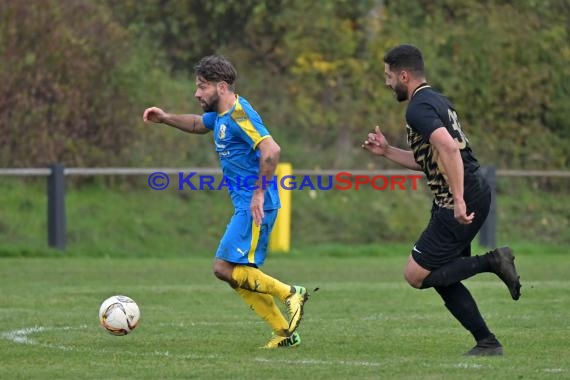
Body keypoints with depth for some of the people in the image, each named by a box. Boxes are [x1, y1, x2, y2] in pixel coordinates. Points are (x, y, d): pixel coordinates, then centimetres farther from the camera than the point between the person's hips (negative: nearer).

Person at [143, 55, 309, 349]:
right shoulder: (221, 115, 15)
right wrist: (165, 118, 22)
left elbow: (271, 151, -28)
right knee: (241, 275, 9)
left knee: (225, 268, -13)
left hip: (255, 206, -10)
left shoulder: (239, 113, -16)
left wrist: (259, 193, -24)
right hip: (245, 206, 10)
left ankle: (291, 294, -6)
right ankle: (286, 333, 11)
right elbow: (199, 124, 38)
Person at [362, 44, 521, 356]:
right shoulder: (436, 101, 18)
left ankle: (492, 262, -8)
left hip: (462, 204, -10)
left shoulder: (418, 108, -14)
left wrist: (458, 200, -32)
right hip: (475, 194, 10)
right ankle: (487, 343, 13)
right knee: (443, 278, 14)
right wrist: (386, 152, 23)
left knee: (416, 275, -4)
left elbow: (448, 148, -30)